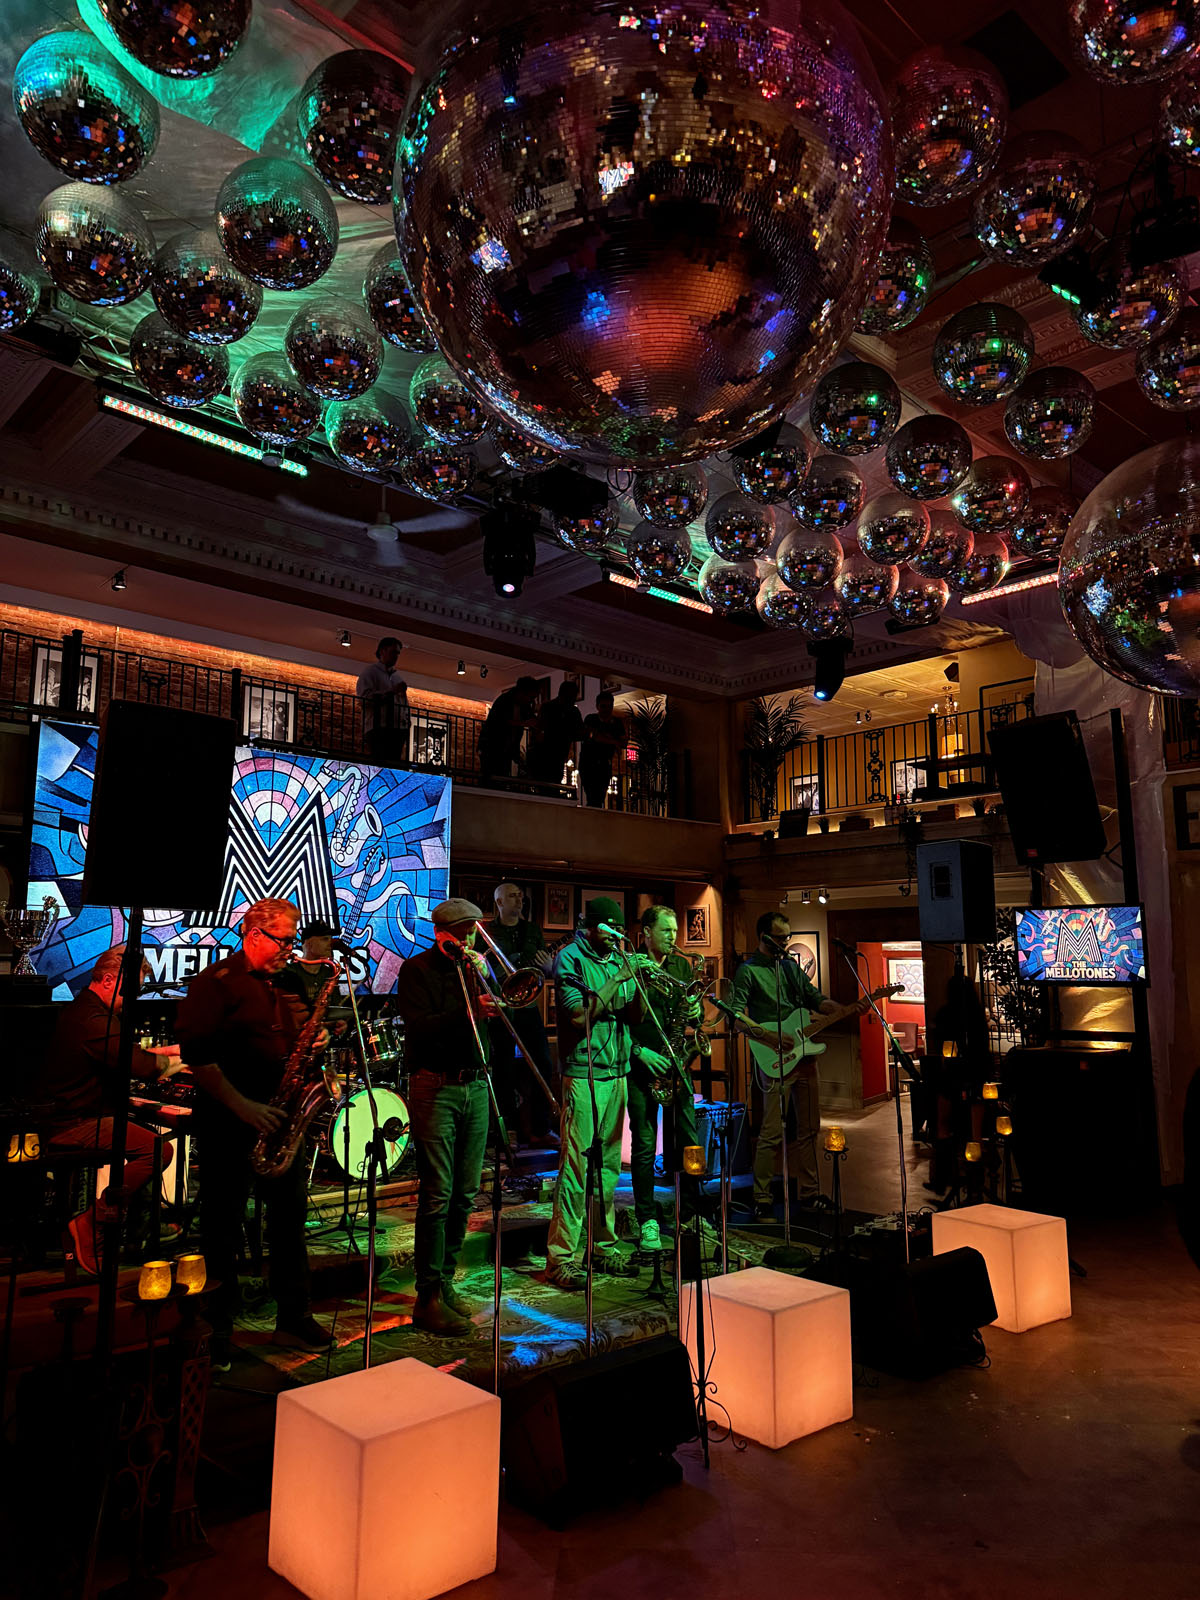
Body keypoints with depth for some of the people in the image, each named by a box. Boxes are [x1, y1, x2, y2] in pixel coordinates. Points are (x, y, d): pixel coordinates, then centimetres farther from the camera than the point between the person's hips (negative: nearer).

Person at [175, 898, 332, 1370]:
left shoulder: (288, 984, 12)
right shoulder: (216, 982, -9)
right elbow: (195, 1053, -17)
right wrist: (243, 1105, -21)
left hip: (280, 1122, 7)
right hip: (230, 1125, -6)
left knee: (291, 1219, 13)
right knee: (224, 1230, 5)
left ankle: (293, 1320, 27)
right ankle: (215, 1335, 19)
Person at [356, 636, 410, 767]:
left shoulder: (397, 676, 27)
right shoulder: (369, 672, 7)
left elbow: (404, 702, 30)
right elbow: (364, 697, -8)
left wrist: (407, 718, 10)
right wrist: (392, 691, -12)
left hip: (398, 729, 6)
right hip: (378, 728, -6)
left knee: (395, 765, -3)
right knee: (379, 764, -17)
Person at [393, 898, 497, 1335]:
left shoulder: (474, 967, 15)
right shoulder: (416, 970, -2)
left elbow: (495, 1017, 8)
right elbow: (419, 1028, -16)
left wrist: (482, 978, -5)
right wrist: (467, 1011, -28)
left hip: (475, 1087, 6)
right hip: (435, 1088, -6)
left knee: (465, 1193, 10)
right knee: (437, 1195, -7)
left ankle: (445, 1280, 23)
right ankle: (429, 1297, 1)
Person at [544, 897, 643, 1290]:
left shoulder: (618, 960, 15)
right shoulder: (570, 958, -5)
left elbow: (635, 1016, 12)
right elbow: (579, 1014, -16)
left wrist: (640, 982, -5)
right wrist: (618, 979, -15)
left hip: (617, 1073, 7)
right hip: (583, 1073, -7)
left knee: (609, 1166, 12)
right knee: (576, 1167, -6)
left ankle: (604, 1248, 22)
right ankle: (561, 1258, 1)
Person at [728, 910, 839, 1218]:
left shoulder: (791, 966, 16)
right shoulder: (748, 971, -6)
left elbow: (816, 999, 16)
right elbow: (736, 1014, -13)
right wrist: (770, 1036, -20)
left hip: (805, 1056, 7)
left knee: (809, 1129, 13)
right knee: (772, 1133, -6)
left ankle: (809, 1192, 25)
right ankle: (762, 1199, 5)